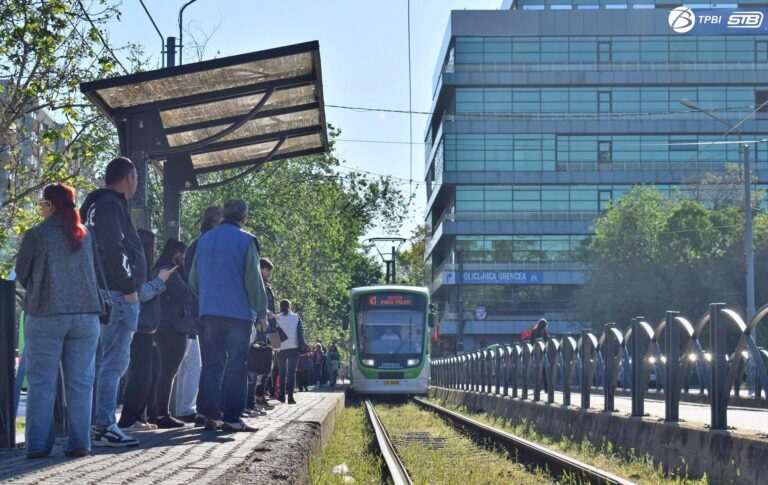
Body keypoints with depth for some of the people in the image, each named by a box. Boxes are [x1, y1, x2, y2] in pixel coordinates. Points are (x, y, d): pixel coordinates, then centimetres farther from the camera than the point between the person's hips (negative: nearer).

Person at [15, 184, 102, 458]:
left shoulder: (36, 235, -5)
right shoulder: (85, 235, 5)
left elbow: (22, 274, 5)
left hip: (44, 316, -3)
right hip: (85, 315, 3)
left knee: (41, 383, 3)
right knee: (79, 382, 6)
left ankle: (38, 444, 0)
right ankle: (79, 443, 3)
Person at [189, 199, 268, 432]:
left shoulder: (204, 239, 12)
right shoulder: (245, 241, -5)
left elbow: (193, 279, 17)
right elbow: (253, 280, -8)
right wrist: (262, 312, 0)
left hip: (209, 311, 5)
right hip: (238, 312, -5)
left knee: (212, 364, 9)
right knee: (236, 366, 0)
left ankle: (210, 415, 3)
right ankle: (232, 417, -5)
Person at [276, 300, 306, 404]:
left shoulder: (277, 318, 1)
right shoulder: (296, 317, 3)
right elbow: (301, 333, 0)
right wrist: (302, 346, 3)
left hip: (281, 349, 0)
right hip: (294, 348, 0)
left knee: (282, 371, 14)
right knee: (292, 371, 0)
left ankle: (282, 395, 12)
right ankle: (290, 396, -11)